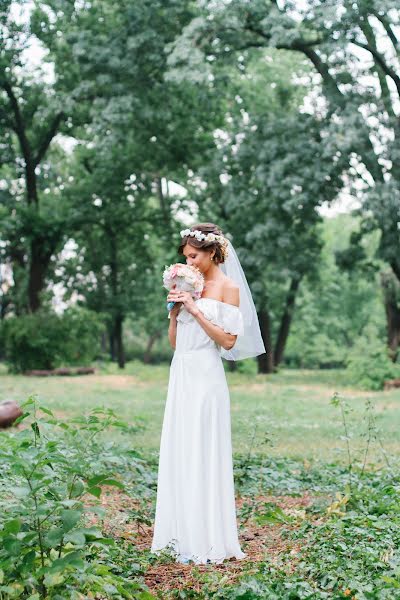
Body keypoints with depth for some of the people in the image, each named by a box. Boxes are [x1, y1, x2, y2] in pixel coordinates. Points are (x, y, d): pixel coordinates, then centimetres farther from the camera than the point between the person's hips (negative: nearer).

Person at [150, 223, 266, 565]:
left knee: (203, 456, -5)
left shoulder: (228, 287, -4)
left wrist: (195, 309, -13)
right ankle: (182, 535, 16)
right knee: (178, 454, 8)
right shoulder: (190, 286, 15)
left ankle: (209, 540, 3)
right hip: (181, 377, 7)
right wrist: (176, 307, 3)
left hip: (206, 379, -7)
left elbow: (229, 340, -12)